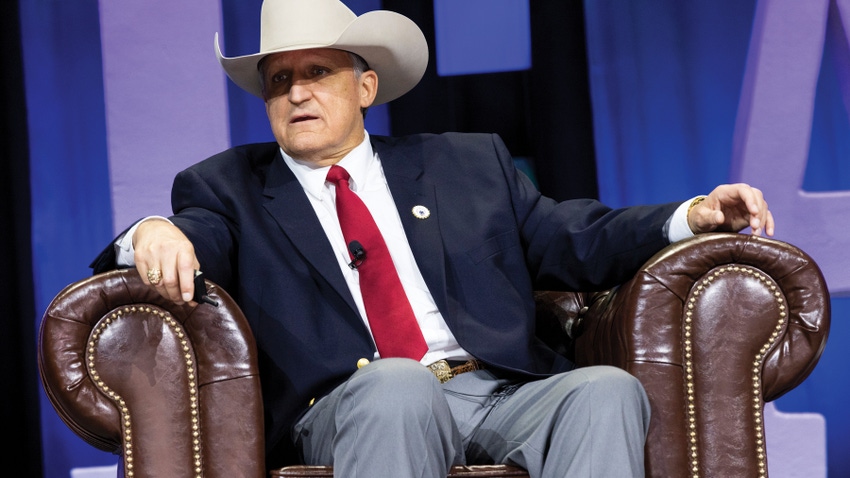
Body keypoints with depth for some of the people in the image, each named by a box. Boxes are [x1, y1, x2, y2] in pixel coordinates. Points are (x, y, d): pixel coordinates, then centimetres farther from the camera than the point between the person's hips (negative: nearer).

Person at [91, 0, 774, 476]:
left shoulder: (468, 164, 26)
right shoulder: (231, 187, 20)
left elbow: (579, 242, 21)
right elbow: (195, 241, 1)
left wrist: (693, 217, 5)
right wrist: (154, 236, -24)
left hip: (503, 395, 3)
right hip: (348, 414, -2)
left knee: (607, 389, -29)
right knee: (395, 382, -37)